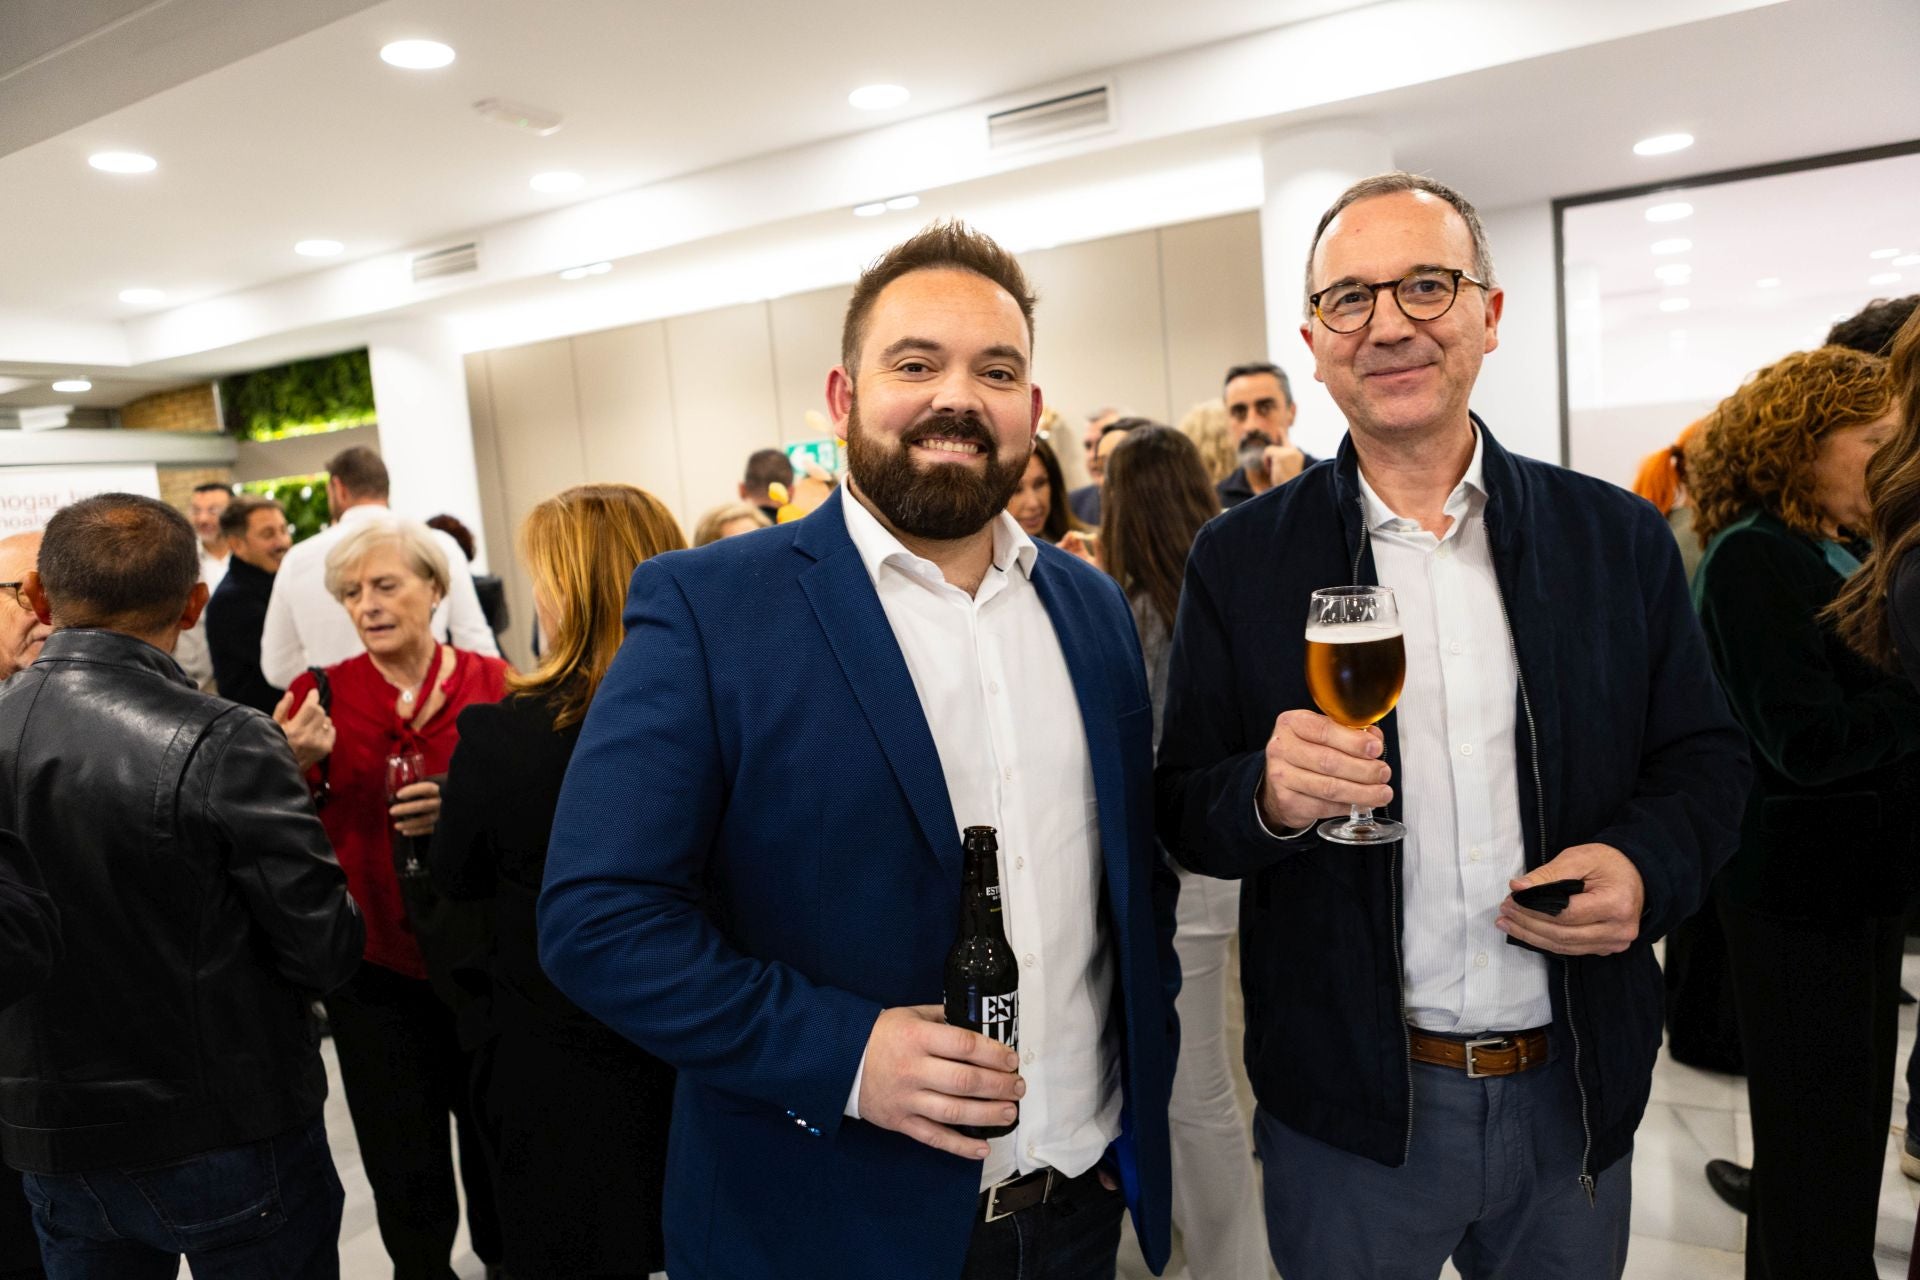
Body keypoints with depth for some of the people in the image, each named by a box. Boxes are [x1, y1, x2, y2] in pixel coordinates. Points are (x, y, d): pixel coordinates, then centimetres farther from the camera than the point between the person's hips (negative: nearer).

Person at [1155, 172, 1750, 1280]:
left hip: (1578, 1093, 2)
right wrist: (1269, 797, -26)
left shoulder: (1621, 539, -2)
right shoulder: (1241, 560, -7)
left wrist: (1648, 866, -15)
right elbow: (1183, 816, -5)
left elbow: (1706, 761, 5)